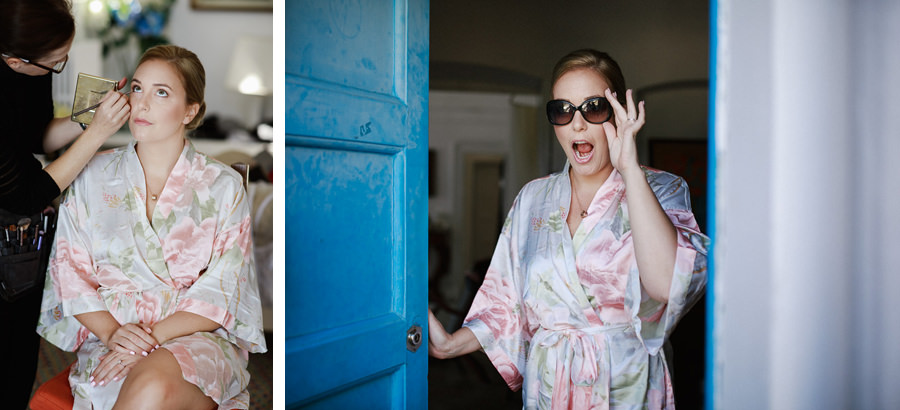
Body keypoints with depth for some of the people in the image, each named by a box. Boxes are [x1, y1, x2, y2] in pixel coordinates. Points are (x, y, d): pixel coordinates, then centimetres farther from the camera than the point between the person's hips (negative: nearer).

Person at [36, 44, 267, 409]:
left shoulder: (223, 185, 4)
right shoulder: (92, 176, 11)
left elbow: (221, 291, -3)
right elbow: (70, 272, 7)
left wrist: (151, 337, -16)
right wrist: (110, 331, -10)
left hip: (197, 336, -1)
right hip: (108, 335, 2)